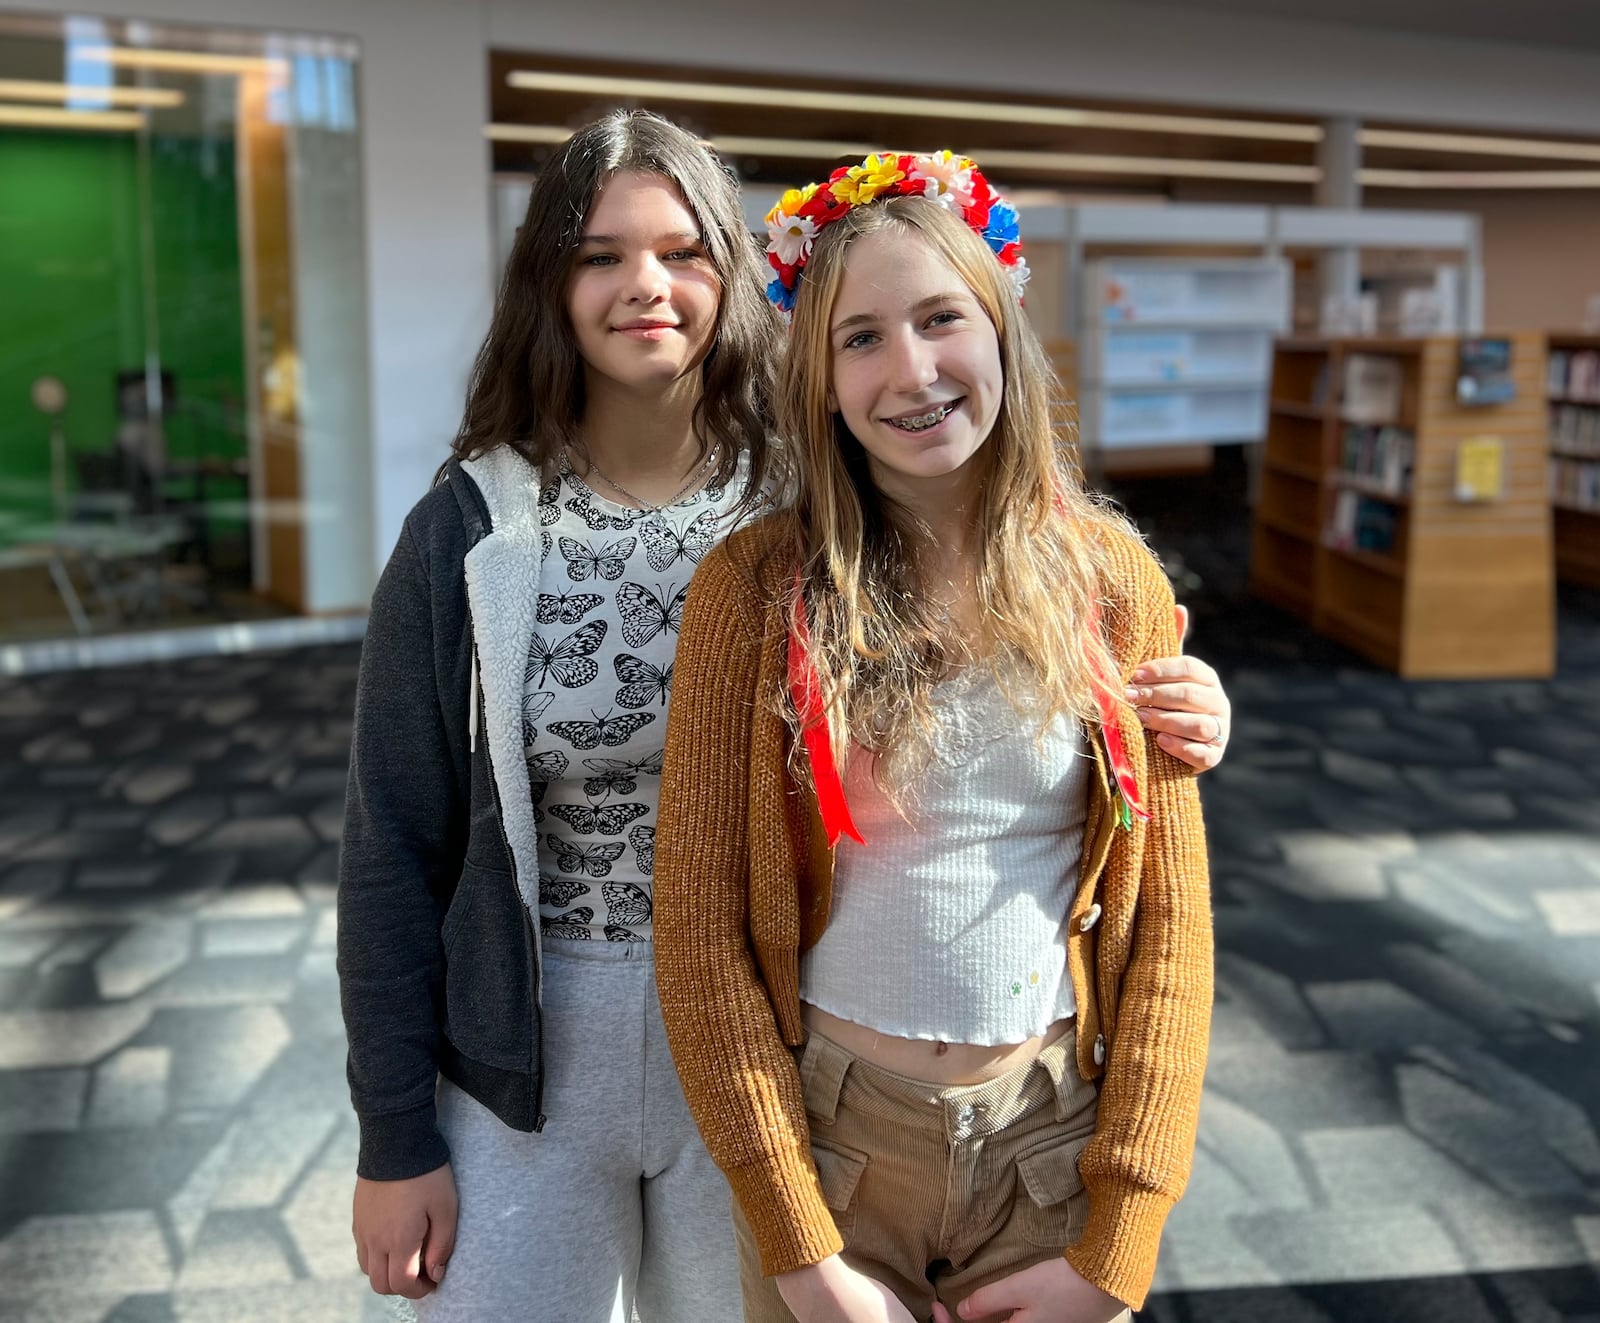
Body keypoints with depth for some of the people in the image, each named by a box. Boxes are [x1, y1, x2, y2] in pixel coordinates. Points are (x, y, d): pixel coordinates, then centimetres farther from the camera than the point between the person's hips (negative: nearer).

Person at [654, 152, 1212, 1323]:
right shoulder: (757, 587, -10)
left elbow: (1169, 919, -3)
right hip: (824, 1138, -1)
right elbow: (701, 929, -9)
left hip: (1055, 1140, 2)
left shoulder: (1112, 580, -4)